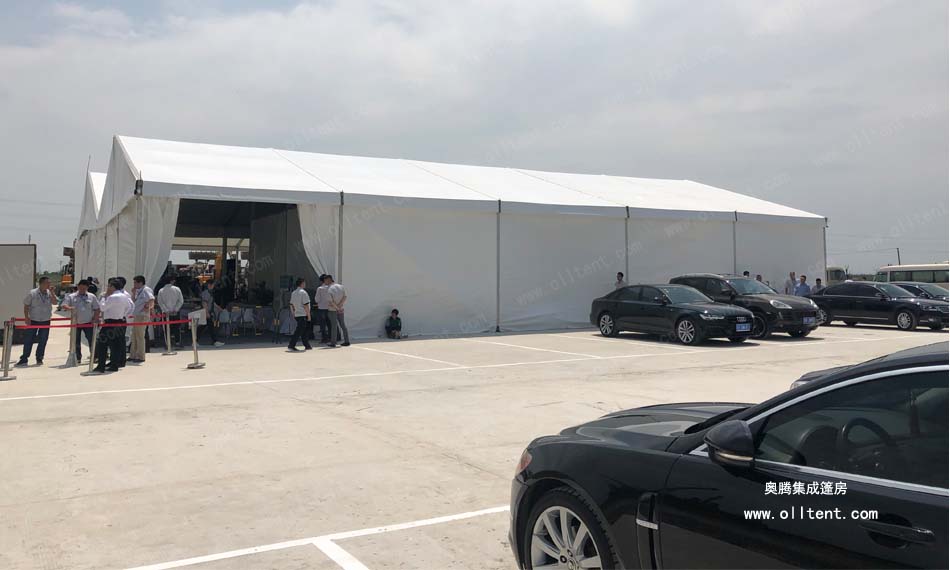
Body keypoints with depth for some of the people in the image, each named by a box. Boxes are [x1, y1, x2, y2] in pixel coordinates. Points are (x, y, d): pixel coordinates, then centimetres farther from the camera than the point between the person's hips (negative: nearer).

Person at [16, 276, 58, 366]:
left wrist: (51, 291, -19)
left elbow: (55, 301, -14)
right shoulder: (32, 293, -8)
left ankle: (39, 358, 19)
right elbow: (26, 305, -4)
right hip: (33, 321, -2)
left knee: (43, 340, 7)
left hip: (46, 321, 2)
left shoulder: (50, 293, 0)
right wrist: (26, 317, -9)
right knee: (28, 340, 0)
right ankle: (24, 359, 7)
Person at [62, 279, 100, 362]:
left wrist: (95, 318, -2)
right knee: (76, 341, 8)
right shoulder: (71, 297, 4)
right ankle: (78, 358, 17)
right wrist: (69, 308, -28)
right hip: (76, 323, 1)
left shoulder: (92, 297, 4)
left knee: (91, 339, -2)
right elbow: (64, 305, -7)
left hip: (88, 322, -1)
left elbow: (97, 309, 7)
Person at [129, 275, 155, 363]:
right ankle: (133, 356, 19)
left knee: (140, 336, -6)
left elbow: (151, 299, -28)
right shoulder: (139, 291, 17)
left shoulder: (146, 290, -12)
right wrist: (133, 293, 9)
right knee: (134, 337, 12)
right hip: (136, 316, 10)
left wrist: (147, 307, -18)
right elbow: (133, 302, 20)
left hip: (142, 316, -10)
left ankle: (140, 357, 0)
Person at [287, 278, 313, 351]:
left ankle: (307, 346, 21)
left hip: (297, 315, 9)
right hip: (303, 315, -9)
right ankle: (291, 346, -11)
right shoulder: (303, 292, -13)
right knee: (299, 331, -8)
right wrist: (309, 316, -12)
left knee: (305, 330, 16)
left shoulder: (293, 293, 13)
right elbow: (306, 305, -16)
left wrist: (293, 314, 23)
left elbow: (291, 305, 17)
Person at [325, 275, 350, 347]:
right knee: (343, 325, 10)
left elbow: (331, 301, -20)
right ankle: (347, 341, 11)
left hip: (332, 309, -5)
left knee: (334, 326, -2)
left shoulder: (329, 288, -12)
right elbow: (344, 297, -4)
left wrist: (337, 308, -10)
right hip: (340, 309, 5)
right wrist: (339, 305, -10)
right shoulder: (341, 286, 6)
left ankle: (333, 343, 0)